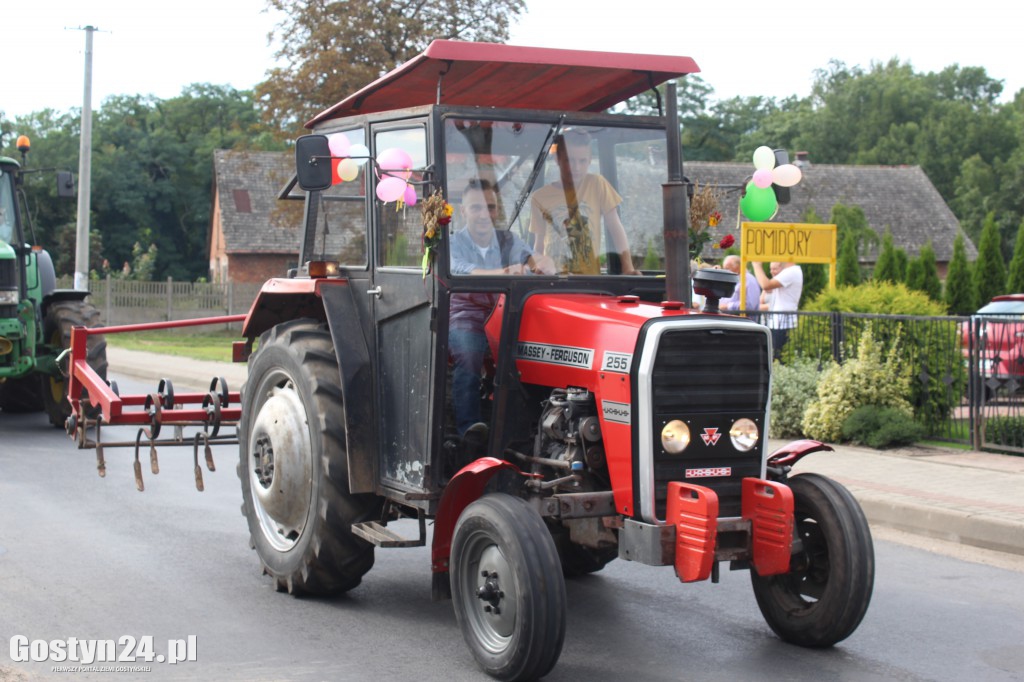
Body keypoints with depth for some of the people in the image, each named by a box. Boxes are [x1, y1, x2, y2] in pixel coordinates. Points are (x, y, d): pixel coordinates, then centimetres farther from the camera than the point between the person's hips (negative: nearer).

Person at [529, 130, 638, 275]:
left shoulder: (597, 184, 3)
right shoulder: (540, 197, 5)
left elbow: (615, 228, 1)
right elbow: (539, 244, 10)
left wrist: (628, 268, -7)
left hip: (591, 276, -1)